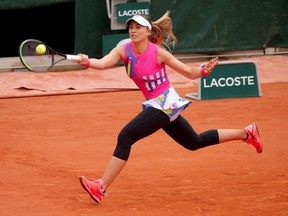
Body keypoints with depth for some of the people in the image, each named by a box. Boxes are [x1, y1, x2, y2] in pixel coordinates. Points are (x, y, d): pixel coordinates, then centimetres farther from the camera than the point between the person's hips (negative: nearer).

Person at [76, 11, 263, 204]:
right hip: (154, 104, 7)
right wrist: (87, 62, -45)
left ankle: (100, 188, -17)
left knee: (125, 137, -19)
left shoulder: (158, 53, -17)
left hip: (164, 104, -7)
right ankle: (246, 133, 37)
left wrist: (204, 71, -29)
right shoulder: (123, 51, -5)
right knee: (195, 142, 22)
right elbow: (102, 63, -23)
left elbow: (189, 72, -8)